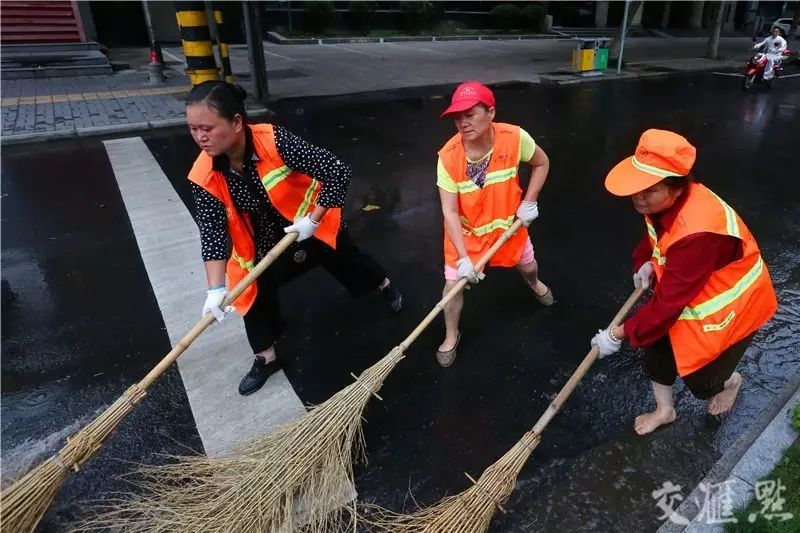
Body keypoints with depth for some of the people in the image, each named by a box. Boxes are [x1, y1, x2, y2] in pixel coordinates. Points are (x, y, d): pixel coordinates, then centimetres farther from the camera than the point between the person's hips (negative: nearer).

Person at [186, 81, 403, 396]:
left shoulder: (275, 142, -36)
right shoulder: (204, 176, -23)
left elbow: (338, 172, -34)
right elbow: (213, 233, -19)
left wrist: (313, 220, -30)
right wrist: (216, 289, -26)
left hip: (314, 225, -3)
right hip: (266, 242, 3)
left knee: (349, 263, 20)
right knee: (255, 292, 3)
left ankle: (385, 285, 54)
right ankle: (266, 358, 28)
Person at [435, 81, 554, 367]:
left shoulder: (514, 138, -24)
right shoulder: (448, 156, -29)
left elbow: (542, 163, -3)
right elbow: (449, 211, -27)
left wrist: (530, 202, -11)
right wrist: (463, 258, -32)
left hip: (508, 223, 2)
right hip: (466, 231, -2)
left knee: (527, 266, 24)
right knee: (454, 283, -5)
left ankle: (534, 284, 65)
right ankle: (451, 336, 24)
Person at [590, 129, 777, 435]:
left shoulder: (697, 233, -42)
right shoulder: (666, 201, -16)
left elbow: (668, 303, -35)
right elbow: (654, 234, 8)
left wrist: (619, 334, -27)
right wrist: (645, 263, -12)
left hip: (731, 304, -7)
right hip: (689, 291, 7)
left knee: (699, 377, 8)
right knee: (657, 341, 9)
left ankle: (731, 381, 46)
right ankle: (664, 409, 34)